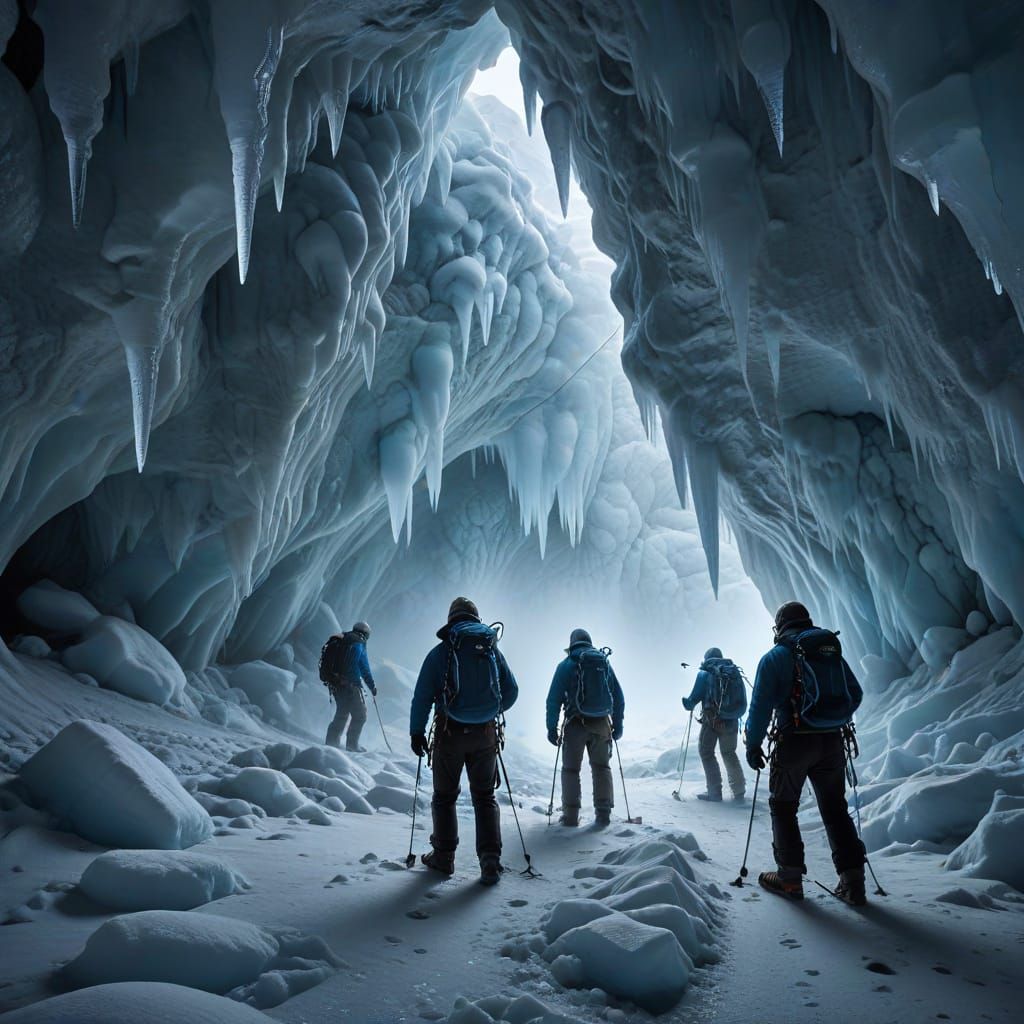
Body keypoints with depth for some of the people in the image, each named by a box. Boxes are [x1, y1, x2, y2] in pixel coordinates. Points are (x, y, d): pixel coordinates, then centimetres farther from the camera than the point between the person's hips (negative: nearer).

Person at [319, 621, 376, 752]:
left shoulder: (339, 640, 12)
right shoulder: (359, 644, -10)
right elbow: (365, 669, -8)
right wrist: (372, 687, 2)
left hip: (334, 683, 8)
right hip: (349, 685, -8)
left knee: (342, 713, 22)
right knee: (359, 714, 4)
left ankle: (332, 740, 21)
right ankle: (352, 744, 3)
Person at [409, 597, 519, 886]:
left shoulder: (441, 652, -5)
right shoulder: (493, 650, 4)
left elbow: (422, 695, -8)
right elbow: (511, 692, 8)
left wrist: (416, 731, 0)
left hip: (450, 734, -2)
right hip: (486, 735, 2)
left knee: (444, 797, 14)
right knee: (485, 797, 12)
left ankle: (443, 857, 20)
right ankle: (490, 860, 3)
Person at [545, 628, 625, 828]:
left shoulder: (566, 665, -3)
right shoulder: (605, 663, 7)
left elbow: (554, 698, -7)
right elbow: (618, 697, 11)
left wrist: (552, 727, -3)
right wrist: (618, 725, 17)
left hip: (576, 724, -2)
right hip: (602, 724, 3)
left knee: (571, 769, 9)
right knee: (602, 767, 14)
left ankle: (571, 815, 8)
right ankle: (603, 814, 10)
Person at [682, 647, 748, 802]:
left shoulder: (705, 673, -4)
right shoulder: (735, 672, 9)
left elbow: (695, 697, -4)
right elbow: (743, 703, 11)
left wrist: (687, 703, 16)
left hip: (711, 720, -5)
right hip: (731, 722, 5)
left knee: (706, 752, 6)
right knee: (729, 754, 19)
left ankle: (714, 792, 0)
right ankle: (739, 791, 21)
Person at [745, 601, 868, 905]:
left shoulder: (776, 657, -4)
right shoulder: (833, 652, 10)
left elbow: (761, 705, -9)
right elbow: (855, 695, 15)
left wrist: (753, 744, -1)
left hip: (795, 742, -4)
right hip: (832, 743, 5)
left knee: (783, 807, 9)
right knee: (835, 809, 14)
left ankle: (790, 877, 10)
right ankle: (852, 881, 10)